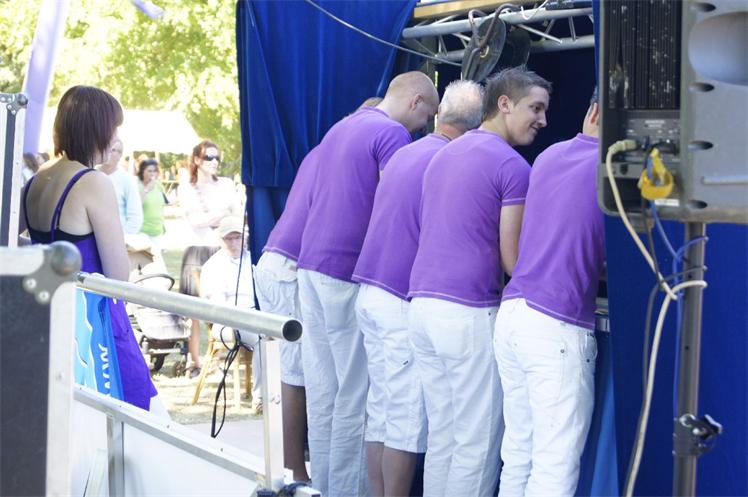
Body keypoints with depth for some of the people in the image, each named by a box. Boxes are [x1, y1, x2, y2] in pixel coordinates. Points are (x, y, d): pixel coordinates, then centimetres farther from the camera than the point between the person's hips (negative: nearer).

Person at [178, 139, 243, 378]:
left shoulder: (226, 184, 15)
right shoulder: (186, 189, 9)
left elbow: (238, 217, 8)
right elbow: (194, 221, -4)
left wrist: (207, 220, -4)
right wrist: (223, 214, -4)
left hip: (223, 250, 1)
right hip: (197, 251, -1)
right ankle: (196, 362, -2)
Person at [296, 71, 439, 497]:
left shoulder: (341, 127, 19)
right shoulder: (392, 133, -8)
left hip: (312, 266, 8)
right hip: (350, 274, -8)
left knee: (322, 389, 10)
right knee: (355, 392, -2)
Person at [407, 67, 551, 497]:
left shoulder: (444, 154, 17)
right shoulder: (513, 166, -8)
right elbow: (511, 258, -8)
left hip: (422, 303, 8)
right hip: (470, 314, -8)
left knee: (442, 437, 13)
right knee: (477, 445, 0)